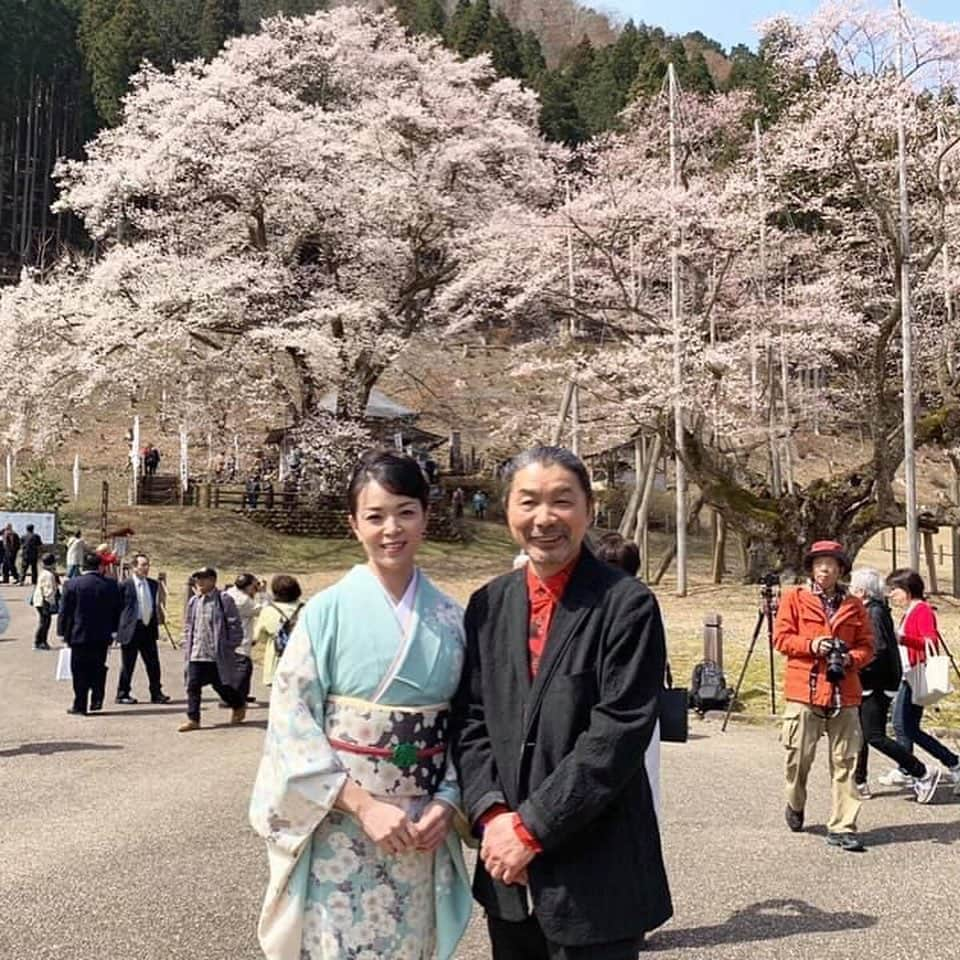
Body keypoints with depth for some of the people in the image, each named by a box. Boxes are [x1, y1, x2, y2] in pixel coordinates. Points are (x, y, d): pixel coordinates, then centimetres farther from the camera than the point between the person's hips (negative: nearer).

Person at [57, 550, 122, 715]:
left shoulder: (72, 584, -9)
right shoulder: (111, 585, -2)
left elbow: (64, 611, -5)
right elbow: (117, 611, 6)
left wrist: (63, 633, 4)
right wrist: (112, 631, 16)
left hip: (79, 635, -2)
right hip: (103, 637, 2)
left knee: (80, 672, 5)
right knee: (99, 669, 15)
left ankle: (80, 706, 7)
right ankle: (97, 701, 11)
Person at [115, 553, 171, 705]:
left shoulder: (153, 584, 10)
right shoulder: (125, 585, -9)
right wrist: (118, 629, -6)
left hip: (149, 629, 5)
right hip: (131, 630, -5)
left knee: (153, 663, 6)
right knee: (128, 664, 4)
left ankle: (156, 693, 13)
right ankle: (123, 694, 16)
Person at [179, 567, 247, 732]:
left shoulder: (224, 600, -8)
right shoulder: (193, 601, 10)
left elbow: (235, 625, -8)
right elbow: (188, 626, 19)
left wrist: (231, 647, -11)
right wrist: (187, 647, 11)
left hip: (217, 653, -5)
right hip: (196, 653, 5)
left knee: (221, 685, 6)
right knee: (193, 686, -1)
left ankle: (239, 705, 31)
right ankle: (193, 719, 5)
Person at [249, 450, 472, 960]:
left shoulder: (451, 619, 1)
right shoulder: (327, 611, -8)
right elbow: (291, 722, -10)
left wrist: (445, 802, -7)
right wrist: (364, 805, -15)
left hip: (422, 832, 3)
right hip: (339, 828, -3)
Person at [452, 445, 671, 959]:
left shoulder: (627, 605, -10)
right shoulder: (488, 605, 6)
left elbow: (618, 734, -16)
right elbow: (469, 720, 5)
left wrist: (533, 826, -15)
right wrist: (492, 813, -9)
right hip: (507, 867, 5)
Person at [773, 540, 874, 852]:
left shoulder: (853, 605, 12)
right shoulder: (794, 598, 5)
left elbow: (866, 646, 12)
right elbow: (781, 638, 1)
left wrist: (851, 659, -8)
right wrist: (811, 645, -14)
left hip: (844, 693, 2)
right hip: (804, 690, -2)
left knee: (845, 762, 0)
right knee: (799, 755, 3)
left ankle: (842, 827, 6)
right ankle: (795, 805, 31)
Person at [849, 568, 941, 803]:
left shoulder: (875, 612, -16)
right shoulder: (870, 610, 13)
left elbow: (879, 650, -24)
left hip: (876, 687, -10)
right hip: (868, 686, 10)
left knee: (875, 736, -8)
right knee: (860, 733, 11)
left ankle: (924, 774, -1)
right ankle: (859, 783, 18)